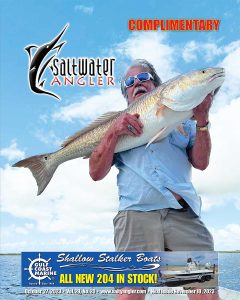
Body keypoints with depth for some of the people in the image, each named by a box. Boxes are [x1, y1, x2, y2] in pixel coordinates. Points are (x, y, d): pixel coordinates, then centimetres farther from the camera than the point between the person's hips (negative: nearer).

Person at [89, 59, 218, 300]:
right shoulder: (118, 125, 22)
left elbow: (200, 162, 12)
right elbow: (96, 173, 9)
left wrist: (202, 119, 1)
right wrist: (114, 132, -3)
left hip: (184, 214, 1)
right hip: (136, 215, -1)